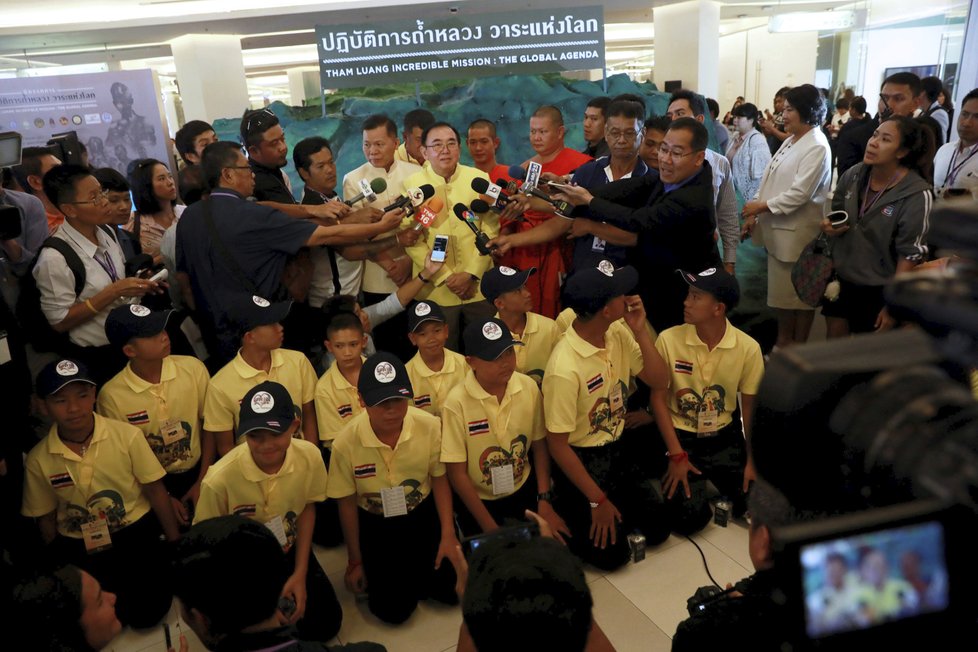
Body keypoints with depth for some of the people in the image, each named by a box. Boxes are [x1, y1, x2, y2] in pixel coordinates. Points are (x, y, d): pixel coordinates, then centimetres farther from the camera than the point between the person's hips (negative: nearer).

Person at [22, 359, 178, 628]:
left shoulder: (127, 436, -13)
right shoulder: (38, 459, -7)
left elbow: (155, 491, -5)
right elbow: (46, 518, 6)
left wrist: (177, 545, -3)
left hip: (136, 533, -2)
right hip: (78, 548, 2)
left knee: (146, 612, -15)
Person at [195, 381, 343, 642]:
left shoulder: (309, 456, -24)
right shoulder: (220, 479, -33)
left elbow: (307, 509, -4)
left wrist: (300, 574, -6)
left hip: (290, 551, 3)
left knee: (324, 625, 2)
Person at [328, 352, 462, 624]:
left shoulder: (429, 426, -23)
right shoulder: (346, 443, -25)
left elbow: (439, 479, -6)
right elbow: (347, 502, -9)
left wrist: (448, 535, -10)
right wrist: (355, 561, 0)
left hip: (422, 514, 2)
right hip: (375, 524, -1)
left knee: (452, 587, -3)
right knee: (393, 609, -5)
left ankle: (410, 573, 27)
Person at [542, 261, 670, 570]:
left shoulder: (618, 333, -9)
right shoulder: (565, 369, -31)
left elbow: (658, 381, -4)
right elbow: (556, 444, -23)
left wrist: (640, 330, -19)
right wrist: (597, 500, -16)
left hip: (619, 447, 7)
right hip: (581, 459, -7)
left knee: (658, 528, 4)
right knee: (611, 552, -5)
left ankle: (618, 501, 29)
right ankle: (563, 515, 19)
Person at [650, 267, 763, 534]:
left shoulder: (748, 348, -12)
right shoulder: (668, 339, -18)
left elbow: (750, 404, 0)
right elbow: (658, 398, -10)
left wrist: (753, 458, -1)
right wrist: (676, 455, -12)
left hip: (725, 436, 2)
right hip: (681, 436, -2)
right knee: (690, 519, -15)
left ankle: (716, 477, 24)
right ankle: (689, 480, 19)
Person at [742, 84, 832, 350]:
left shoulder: (817, 147, -15)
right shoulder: (790, 140, 12)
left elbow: (799, 193, -22)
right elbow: (770, 180, 11)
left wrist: (761, 206, -16)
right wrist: (754, 214, 3)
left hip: (797, 232, -8)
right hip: (777, 228, 8)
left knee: (800, 292, 6)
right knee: (781, 289, 17)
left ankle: (798, 348, 19)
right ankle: (783, 342, 30)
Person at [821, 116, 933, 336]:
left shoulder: (917, 195, -19)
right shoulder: (852, 175, -4)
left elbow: (910, 255, -16)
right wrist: (829, 225, -8)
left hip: (878, 290, -5)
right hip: (840, 278, 5)